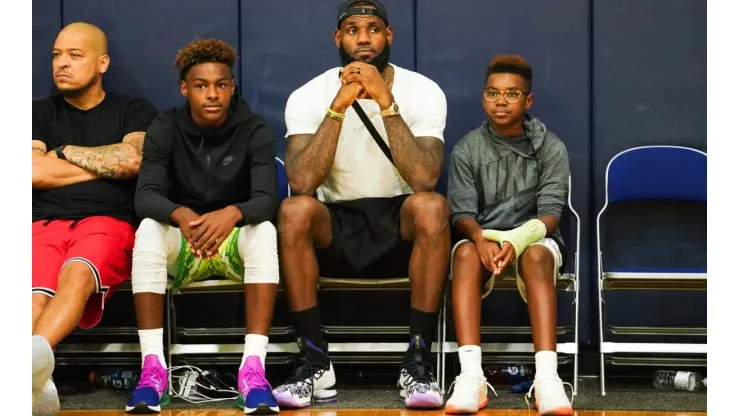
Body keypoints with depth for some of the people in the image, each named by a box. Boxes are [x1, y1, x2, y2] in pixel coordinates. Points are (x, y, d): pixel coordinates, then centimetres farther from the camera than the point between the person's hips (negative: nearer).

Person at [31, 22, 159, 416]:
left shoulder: (133, 112, 20)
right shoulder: (40, 113, 24)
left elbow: (133, 160, -2)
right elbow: (35, 173, 5)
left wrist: (65, 152, 8)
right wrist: (109, 163, 9)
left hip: (108, 222, -2)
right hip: (45, 224, 3)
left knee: (77, 274, -41)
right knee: (36, 295, -34)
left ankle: (35, 354, -70)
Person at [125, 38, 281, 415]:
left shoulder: (254, 130, -9)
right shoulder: (165, 129, -6)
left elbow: (267, 199, -22)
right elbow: (145, 197, -19)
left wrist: (232, 214, -47)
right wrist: (180, 215, -43)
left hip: (237, 243, -1)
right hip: (181, 246, 1)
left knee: (264, 230, -34)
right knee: (149, 229, -31)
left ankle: (253, 368, -43)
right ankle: (153, 366, -36)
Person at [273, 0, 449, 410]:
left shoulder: (424, 92, -7)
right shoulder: (308, 97, -6)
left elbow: (424, 179, -23)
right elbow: (302, 183, -21)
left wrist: (386, 103, -28)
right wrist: (338, 108, -27)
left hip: (399, 227, 0)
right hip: (335, 230, 0)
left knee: (432, 206, -34)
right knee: (294, 209, -32)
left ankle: (418, 363, -26)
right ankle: (314, 364, -24)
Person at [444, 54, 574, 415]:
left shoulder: (551, 148, -1)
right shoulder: (467, 149, 2)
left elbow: (550, 212, -9)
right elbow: (461, 213, -4)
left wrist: (518, 241, -30)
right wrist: (482, 238, -28)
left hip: (533, 239, -1)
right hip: (482, 238, 1)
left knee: (536, 256, -37)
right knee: (466, 252, -35)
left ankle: (546, 377, -51)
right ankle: (470, 375, -48)